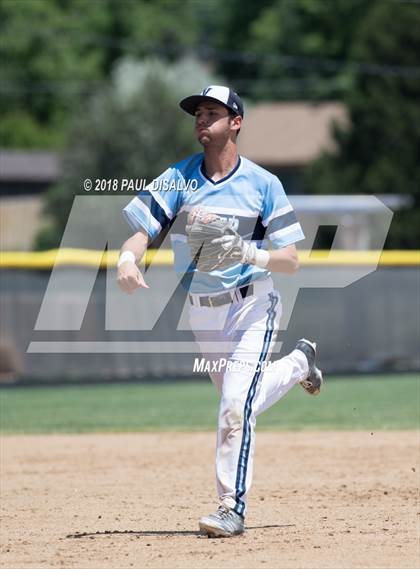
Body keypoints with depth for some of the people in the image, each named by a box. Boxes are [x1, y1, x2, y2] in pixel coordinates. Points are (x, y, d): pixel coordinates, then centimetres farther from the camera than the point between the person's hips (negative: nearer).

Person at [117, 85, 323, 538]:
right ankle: (299, 363, 49)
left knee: (236, 406, -19)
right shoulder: (178, 178, -2)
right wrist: (128, 258, -35)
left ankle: (232, 508, -11)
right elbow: (140, 230, -12)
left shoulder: (263, 184, -8)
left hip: (252, 305, -4)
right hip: (202, 312, 4)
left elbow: (291, 262, -10)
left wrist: (253, 254, -30)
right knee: (238, 406, 20)